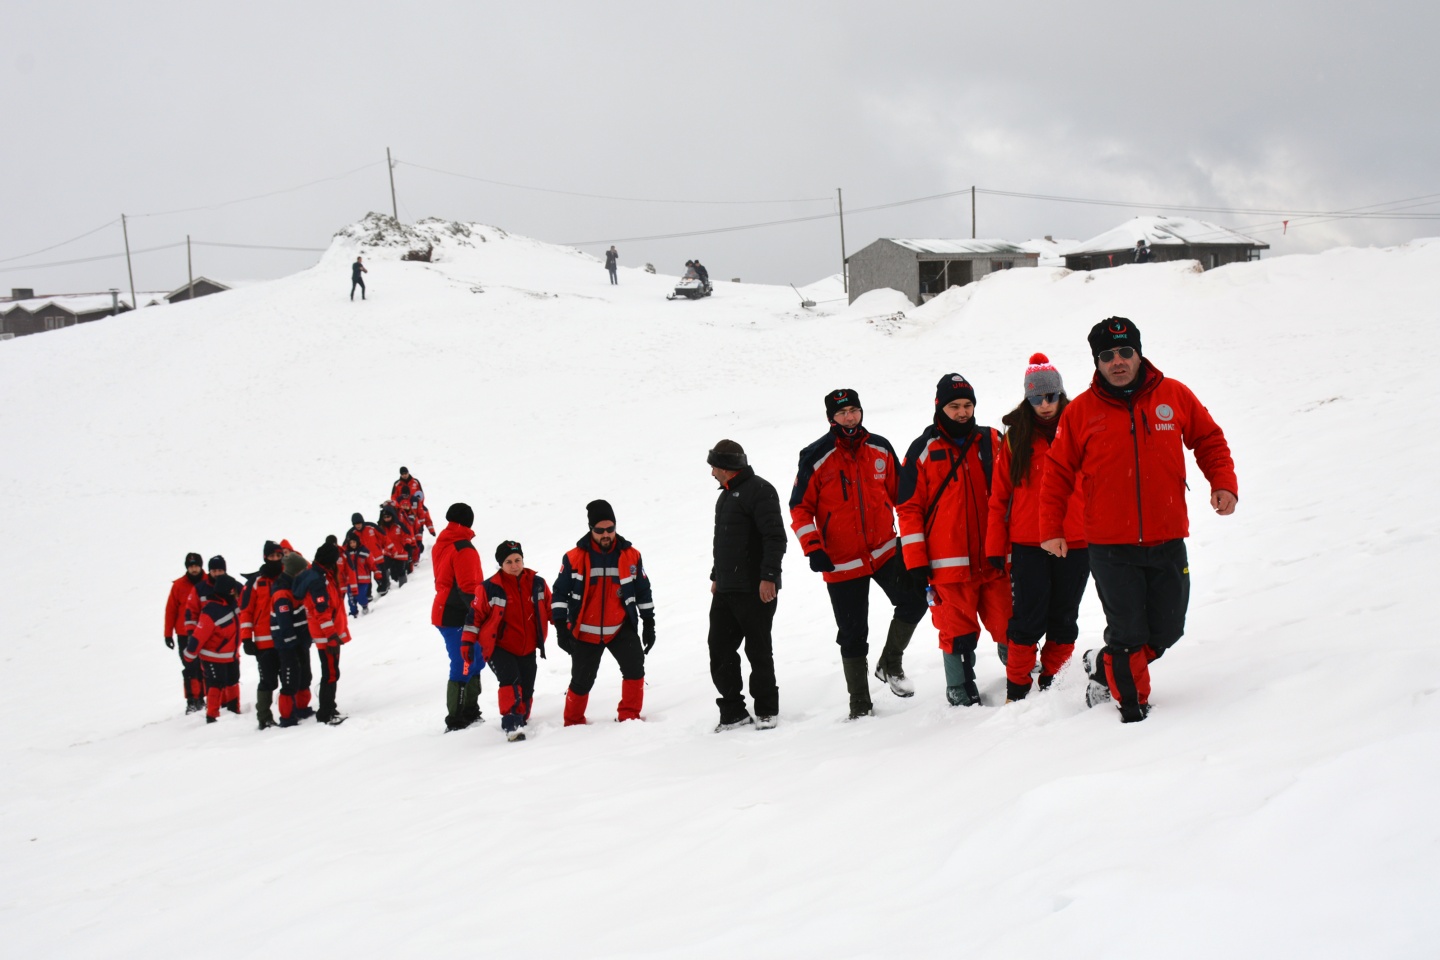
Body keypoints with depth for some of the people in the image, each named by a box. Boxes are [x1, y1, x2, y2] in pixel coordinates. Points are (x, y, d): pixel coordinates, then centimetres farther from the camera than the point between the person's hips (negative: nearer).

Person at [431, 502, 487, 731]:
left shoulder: (441, 545, 13)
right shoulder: (464, 549, -15)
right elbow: (469, 588, -21)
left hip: (445, 613, 9)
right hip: (458, 618, -9)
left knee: (473, 661, 17)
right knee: (464, 667, -6)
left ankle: (470, 713, 22)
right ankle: (456, 722, -5)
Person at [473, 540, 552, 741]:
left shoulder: (538, 584, -1)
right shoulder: (491, 588, -12)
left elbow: (551, 610, 13)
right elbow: (476, 615, -5)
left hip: (527, 650, 4)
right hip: (499, 647, -4)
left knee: (526, 691, 9)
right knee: (510, 681, -25)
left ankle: (521, 721, 33)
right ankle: (512, 725, -27)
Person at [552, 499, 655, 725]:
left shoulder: (631, 556, -2)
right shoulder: (574, 558, -8)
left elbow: (643, 592, 9)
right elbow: (560, 593, -1)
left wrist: (649, 625, 9)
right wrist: (560, 627, -6)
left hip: (621, 629, 1)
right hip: (585, 631, -1)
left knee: (634, 667, -19)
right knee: (581, 681, 6)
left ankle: (629, 716, -6)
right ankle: (573, 723, 27)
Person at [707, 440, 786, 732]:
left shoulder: (759, 491, -11)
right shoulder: (726, 496, 20)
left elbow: (775, 538, -18)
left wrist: (769, 576, -23)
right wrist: (716, 576, 27)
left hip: (755, 590, -9)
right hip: (726, 590, 9)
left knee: (758, 650, -1)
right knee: (720, 649, 6)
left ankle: (766, 709, 11)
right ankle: (733, 711, 12)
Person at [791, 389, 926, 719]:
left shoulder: (881, 449, 3)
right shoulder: (815, 457, -7)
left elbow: (900, 493, 14)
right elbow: (800, 509, -4)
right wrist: (813, 549, -15)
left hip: (885, 549, 3)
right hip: (841, 562, -3)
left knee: (914, 602, -14)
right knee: (853, 635, 4)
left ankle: (890, 664, 10)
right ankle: (860, 706, 16)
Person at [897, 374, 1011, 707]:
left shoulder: (992, 442, 10)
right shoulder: (923, 451, 3)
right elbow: (909, 508, 2)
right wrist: (916, 563, -3)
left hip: (993, 558, 2)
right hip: (948, 564, -2)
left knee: (1008, 625, 1)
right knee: (958, 631, -2)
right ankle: (959, 689, 13)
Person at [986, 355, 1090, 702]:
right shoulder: (1017, 436, 3)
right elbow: (1000, 494, 5)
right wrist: (995, 546, 1)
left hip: (1075, 543, 1)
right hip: (1027, 545, -1)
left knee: (1064, 620, 8)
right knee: (1029, 620, -3)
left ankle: (1049, 681, 21)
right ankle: (1017, 690, 7)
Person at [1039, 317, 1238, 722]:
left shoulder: (1174, 396, 2)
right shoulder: (1081, 411, -1)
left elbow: (1209, 440, 14)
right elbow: (1058, 472, 5)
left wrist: (1223, 484, 0)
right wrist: (1051, 530, 1)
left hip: (1167, 543, 3)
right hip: (1110, 548, -2)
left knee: (1166, 632, 8)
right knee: (1128, 635, -3)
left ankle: (1104, 668, 33)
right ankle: (1132, 705, 18)